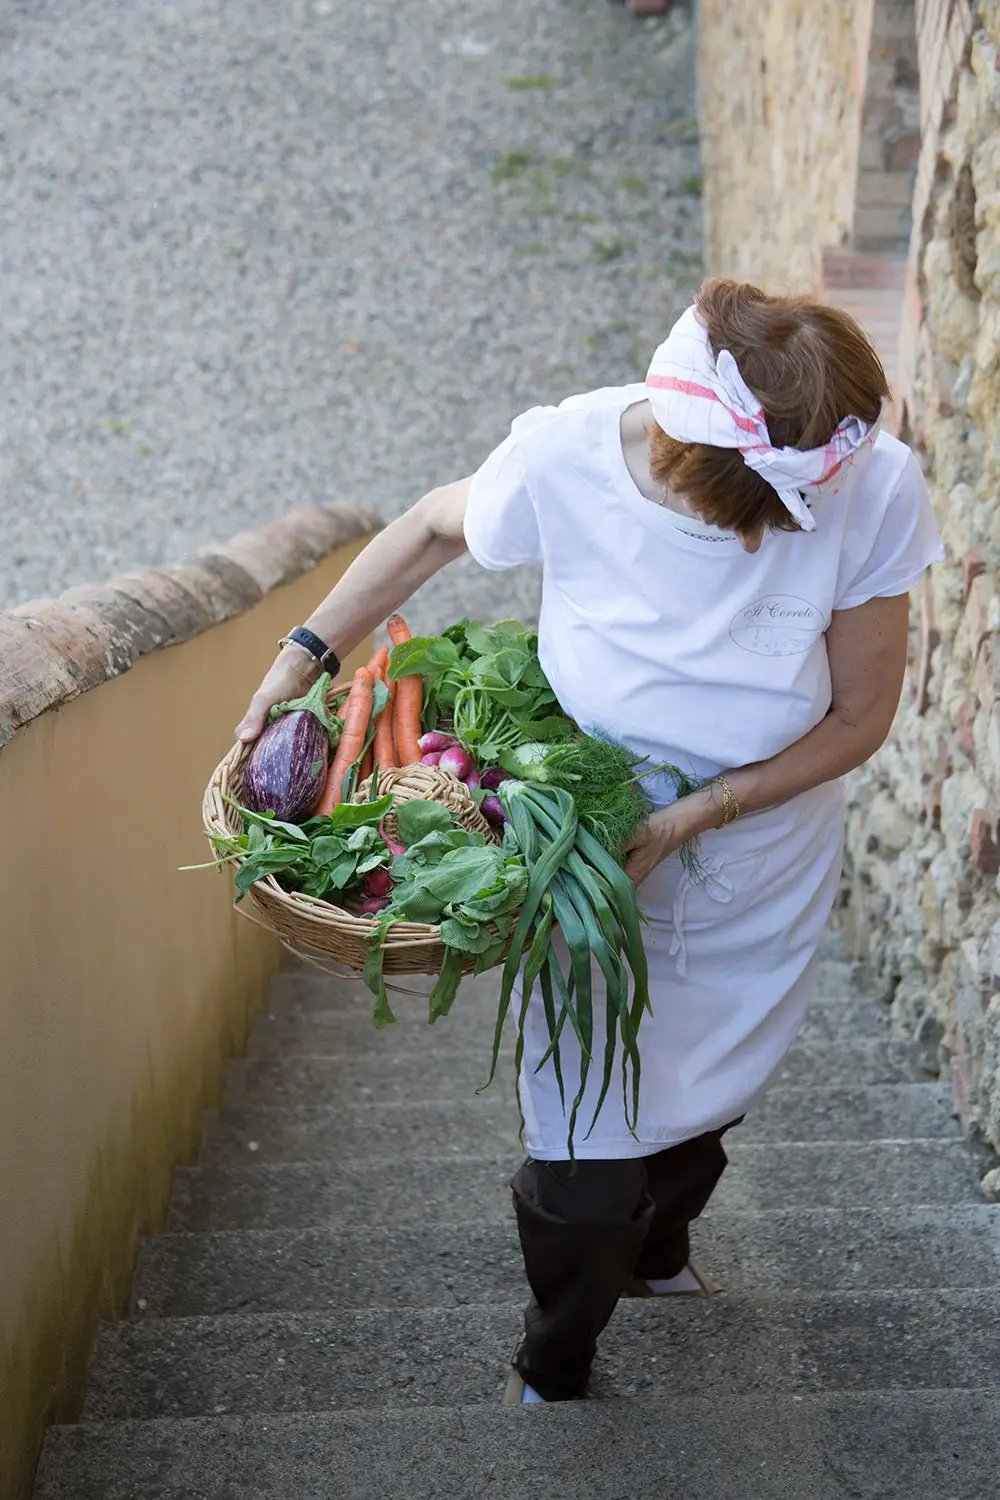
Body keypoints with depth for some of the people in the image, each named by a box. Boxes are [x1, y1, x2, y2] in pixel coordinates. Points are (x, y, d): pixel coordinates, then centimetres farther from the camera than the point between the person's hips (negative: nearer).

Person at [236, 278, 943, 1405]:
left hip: (764, 874, 2)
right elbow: (433, 529, -3)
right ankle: (552, 1375, 36)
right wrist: (302, 657, -6)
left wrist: (690, 817, -24)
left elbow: (859, 717, -14)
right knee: (585, 1157, 1)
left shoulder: (877, 488, -26)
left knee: (704, 1100, 24)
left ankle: (656, 1252, 62)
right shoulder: (563, 458, -27)